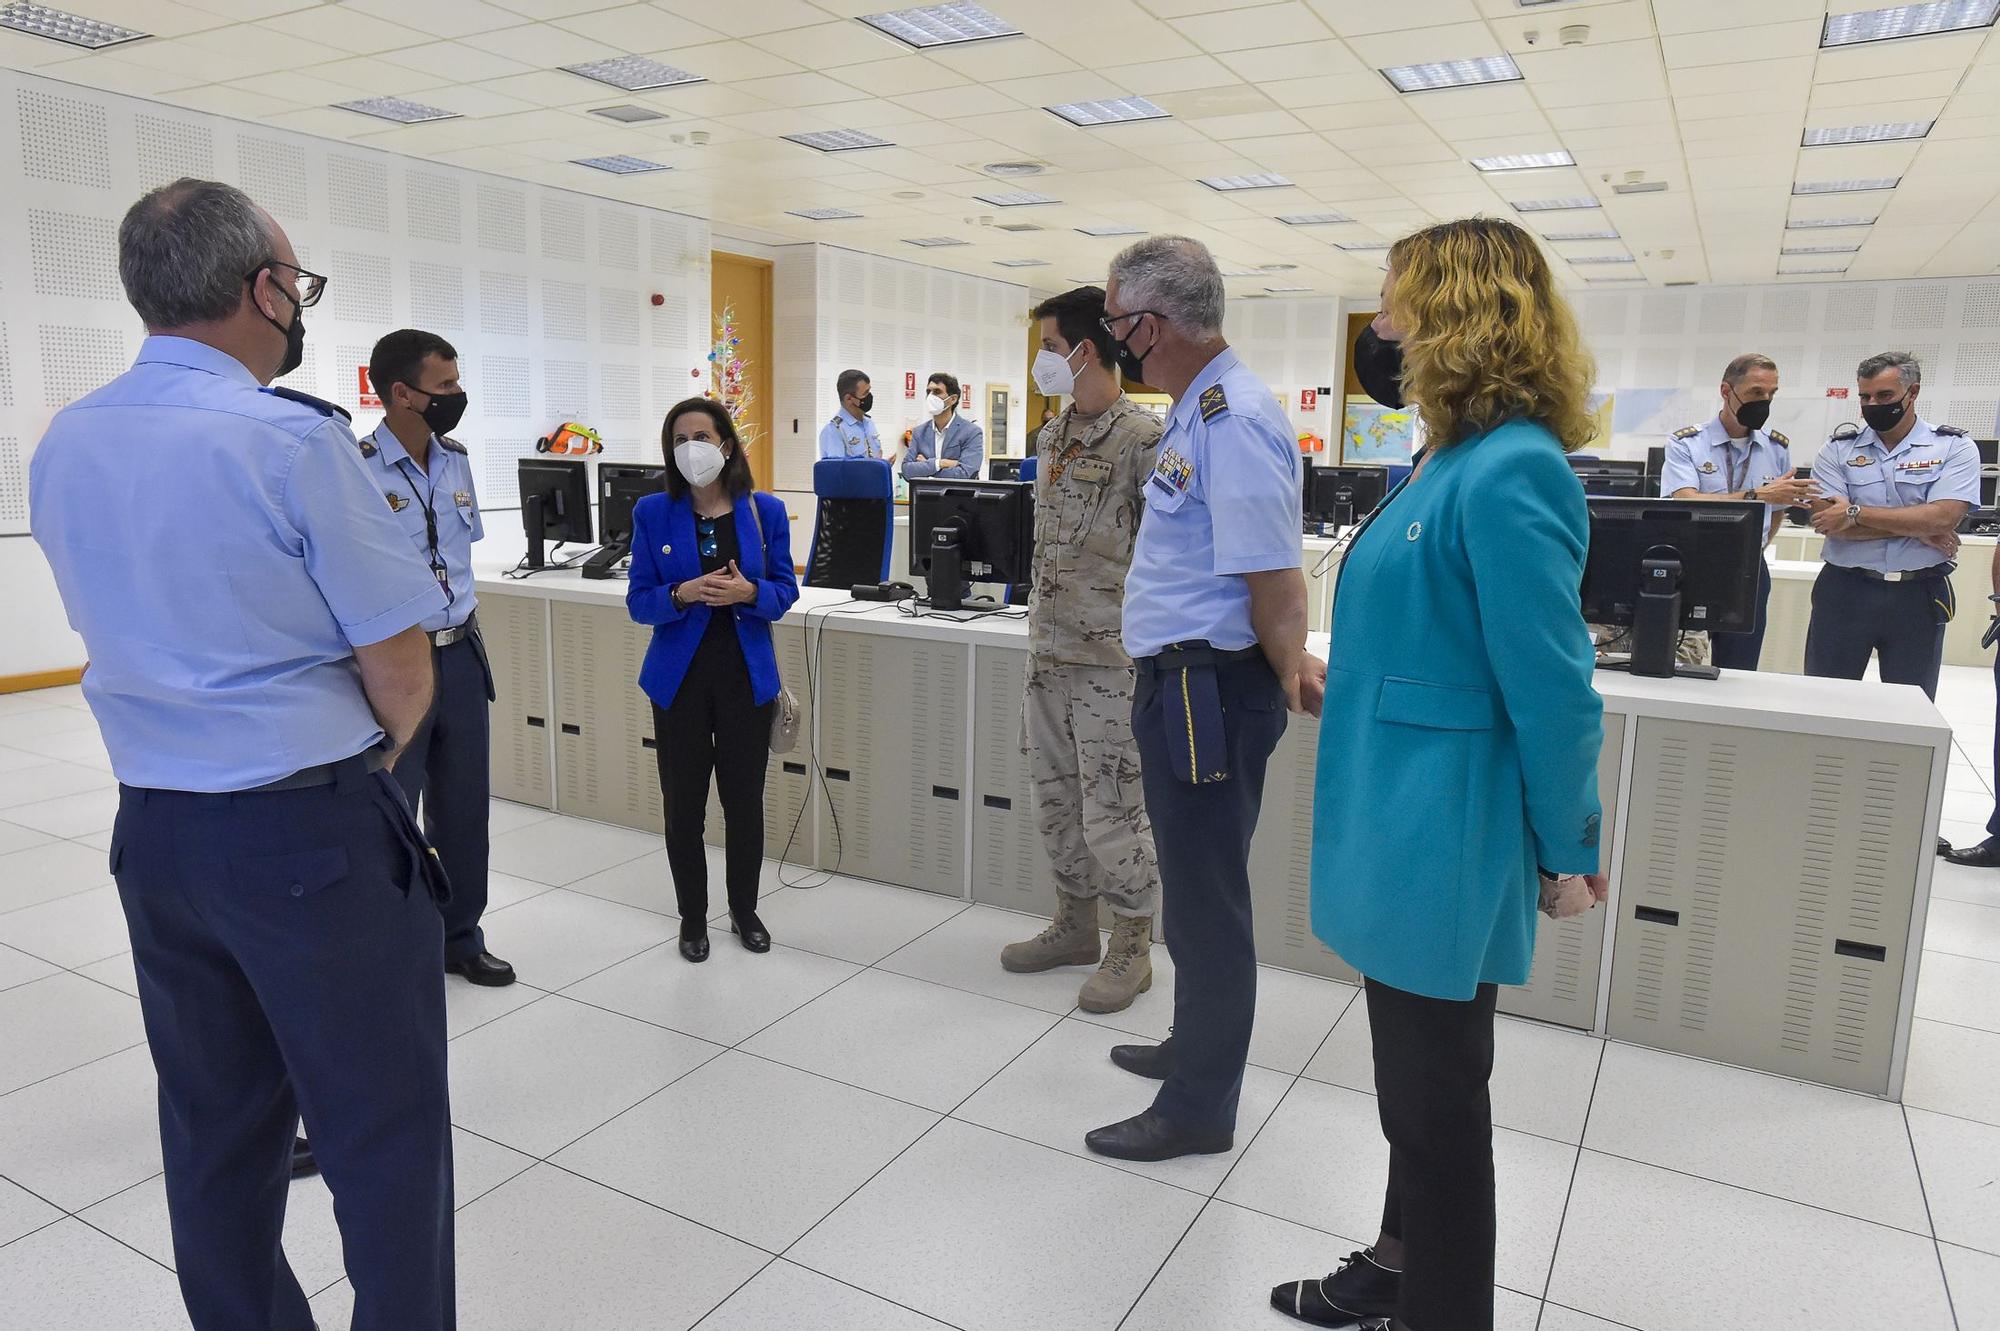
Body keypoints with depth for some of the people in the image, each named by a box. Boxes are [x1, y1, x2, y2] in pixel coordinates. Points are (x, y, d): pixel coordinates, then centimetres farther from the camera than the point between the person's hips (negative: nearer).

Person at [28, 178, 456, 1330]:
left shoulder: (63, 447, 6)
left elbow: (131, 630, 13)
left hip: (155, 830, 8)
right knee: (384, 1134, 5)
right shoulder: (292, 439, -17)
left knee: (215, 1122, 20)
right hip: (312, 838, -7)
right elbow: (402, 674, -15)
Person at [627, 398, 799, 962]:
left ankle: (744, 910, 29)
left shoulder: (766, 511, 0)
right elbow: (638, 602, -2)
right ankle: (692, 917, 25)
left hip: (747, 676, 1)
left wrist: (749, 591, -19)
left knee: (744, 798, 9)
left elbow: (786, 592, 2)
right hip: (680, 676, 0)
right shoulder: (653, 513, -2)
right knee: (684, 802, 7)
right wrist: (681, 595, -22)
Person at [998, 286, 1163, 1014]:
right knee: (1056, 798, 16)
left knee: (1113, 813, -1)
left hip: (1110, 660, -8)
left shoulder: (1143, 440, -14)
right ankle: (1075, 925, 33)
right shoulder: (1051, 438, 12)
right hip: (1048, 654, 8)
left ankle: (1132, 949, 17)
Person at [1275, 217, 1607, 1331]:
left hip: (1442, 842, -9)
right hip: (1404, 823, 9)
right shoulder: (1458, 456, 8)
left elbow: (1553, 691, -20)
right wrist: (1345, 677, 24)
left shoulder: (1509, 474, -22)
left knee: (1438, 1097, 9)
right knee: (1413, 1081, 23)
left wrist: (1568, 850, -12)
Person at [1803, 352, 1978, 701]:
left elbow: (1942, 517, -14)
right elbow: (1826, 522, -10)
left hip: (1918, 596, 0)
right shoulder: (1838, 449, 4)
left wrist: (1856, 513, -14)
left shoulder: (1953, 448, 2)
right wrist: (1916, 527, -11)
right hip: (1845, 591, 0)